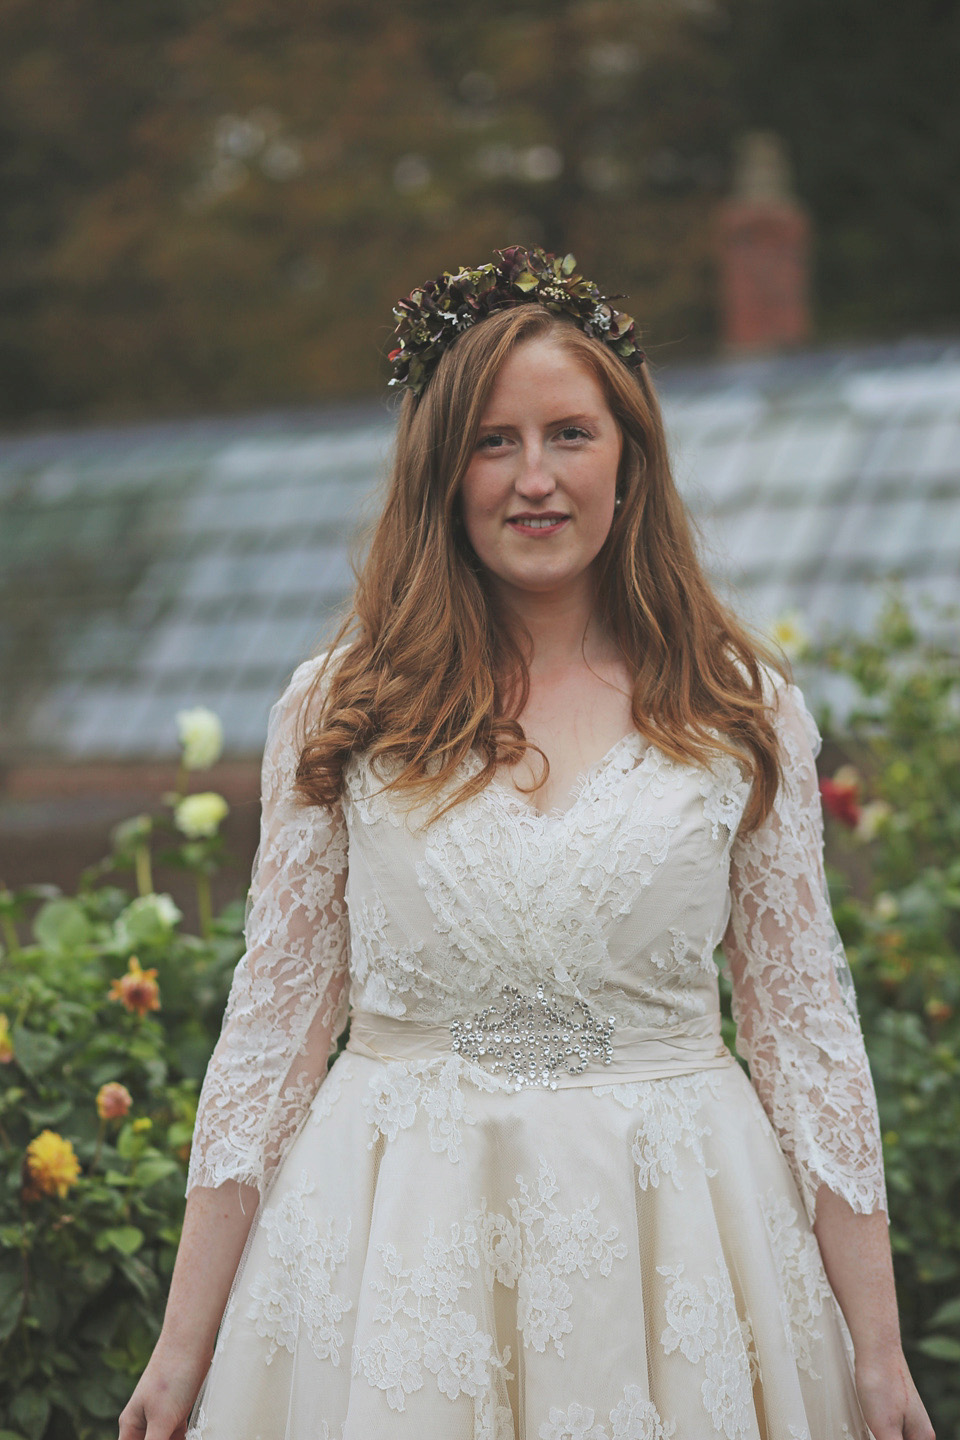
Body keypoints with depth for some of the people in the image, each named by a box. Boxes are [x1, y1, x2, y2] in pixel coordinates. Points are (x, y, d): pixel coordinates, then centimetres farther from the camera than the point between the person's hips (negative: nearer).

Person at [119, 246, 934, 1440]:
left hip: (665, 1235, 0)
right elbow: (272, 1023, 2)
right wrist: (185, 1342, 1)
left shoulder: (742, 713, 0)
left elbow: (805, 1022, 2)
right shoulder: (339, 712, 0)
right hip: (400, 1252, 0)